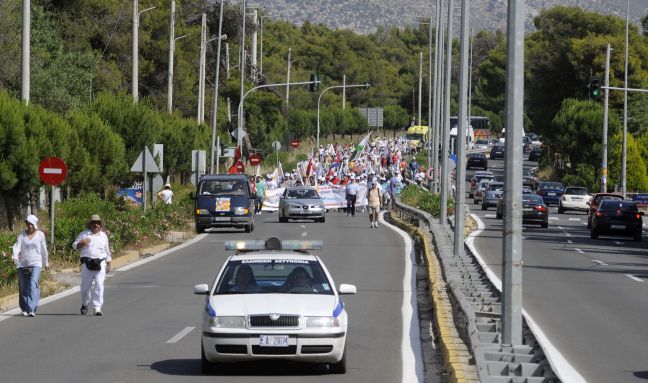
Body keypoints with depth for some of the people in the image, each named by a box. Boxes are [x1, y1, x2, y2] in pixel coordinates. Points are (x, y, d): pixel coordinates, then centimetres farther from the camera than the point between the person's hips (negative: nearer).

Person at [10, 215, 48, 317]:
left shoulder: (40, 235, 3)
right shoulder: (22, 234, 4)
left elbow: (43, 250, 12)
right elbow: (17, 246, -8)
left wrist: (46, 262, 21)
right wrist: (15, 256, -27)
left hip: (35, 264, -2)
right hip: (23, 264, 2)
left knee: (33, 286, -17)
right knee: (23, 287, 6)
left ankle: (32, 309, -24)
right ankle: (24, 309, 20)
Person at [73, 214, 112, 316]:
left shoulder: (103, 235, 15)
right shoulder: (84, 234, 7)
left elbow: (107, 251, 21)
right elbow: (74, 245, 7)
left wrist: (108, 264, 19)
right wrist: (81, 243, -14)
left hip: (100, 264, 1)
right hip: (87, 263, -1)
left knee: (99, 285, -11)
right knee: (85, 286, 4)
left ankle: (97, 308, -12)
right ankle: (84, 305, 27)